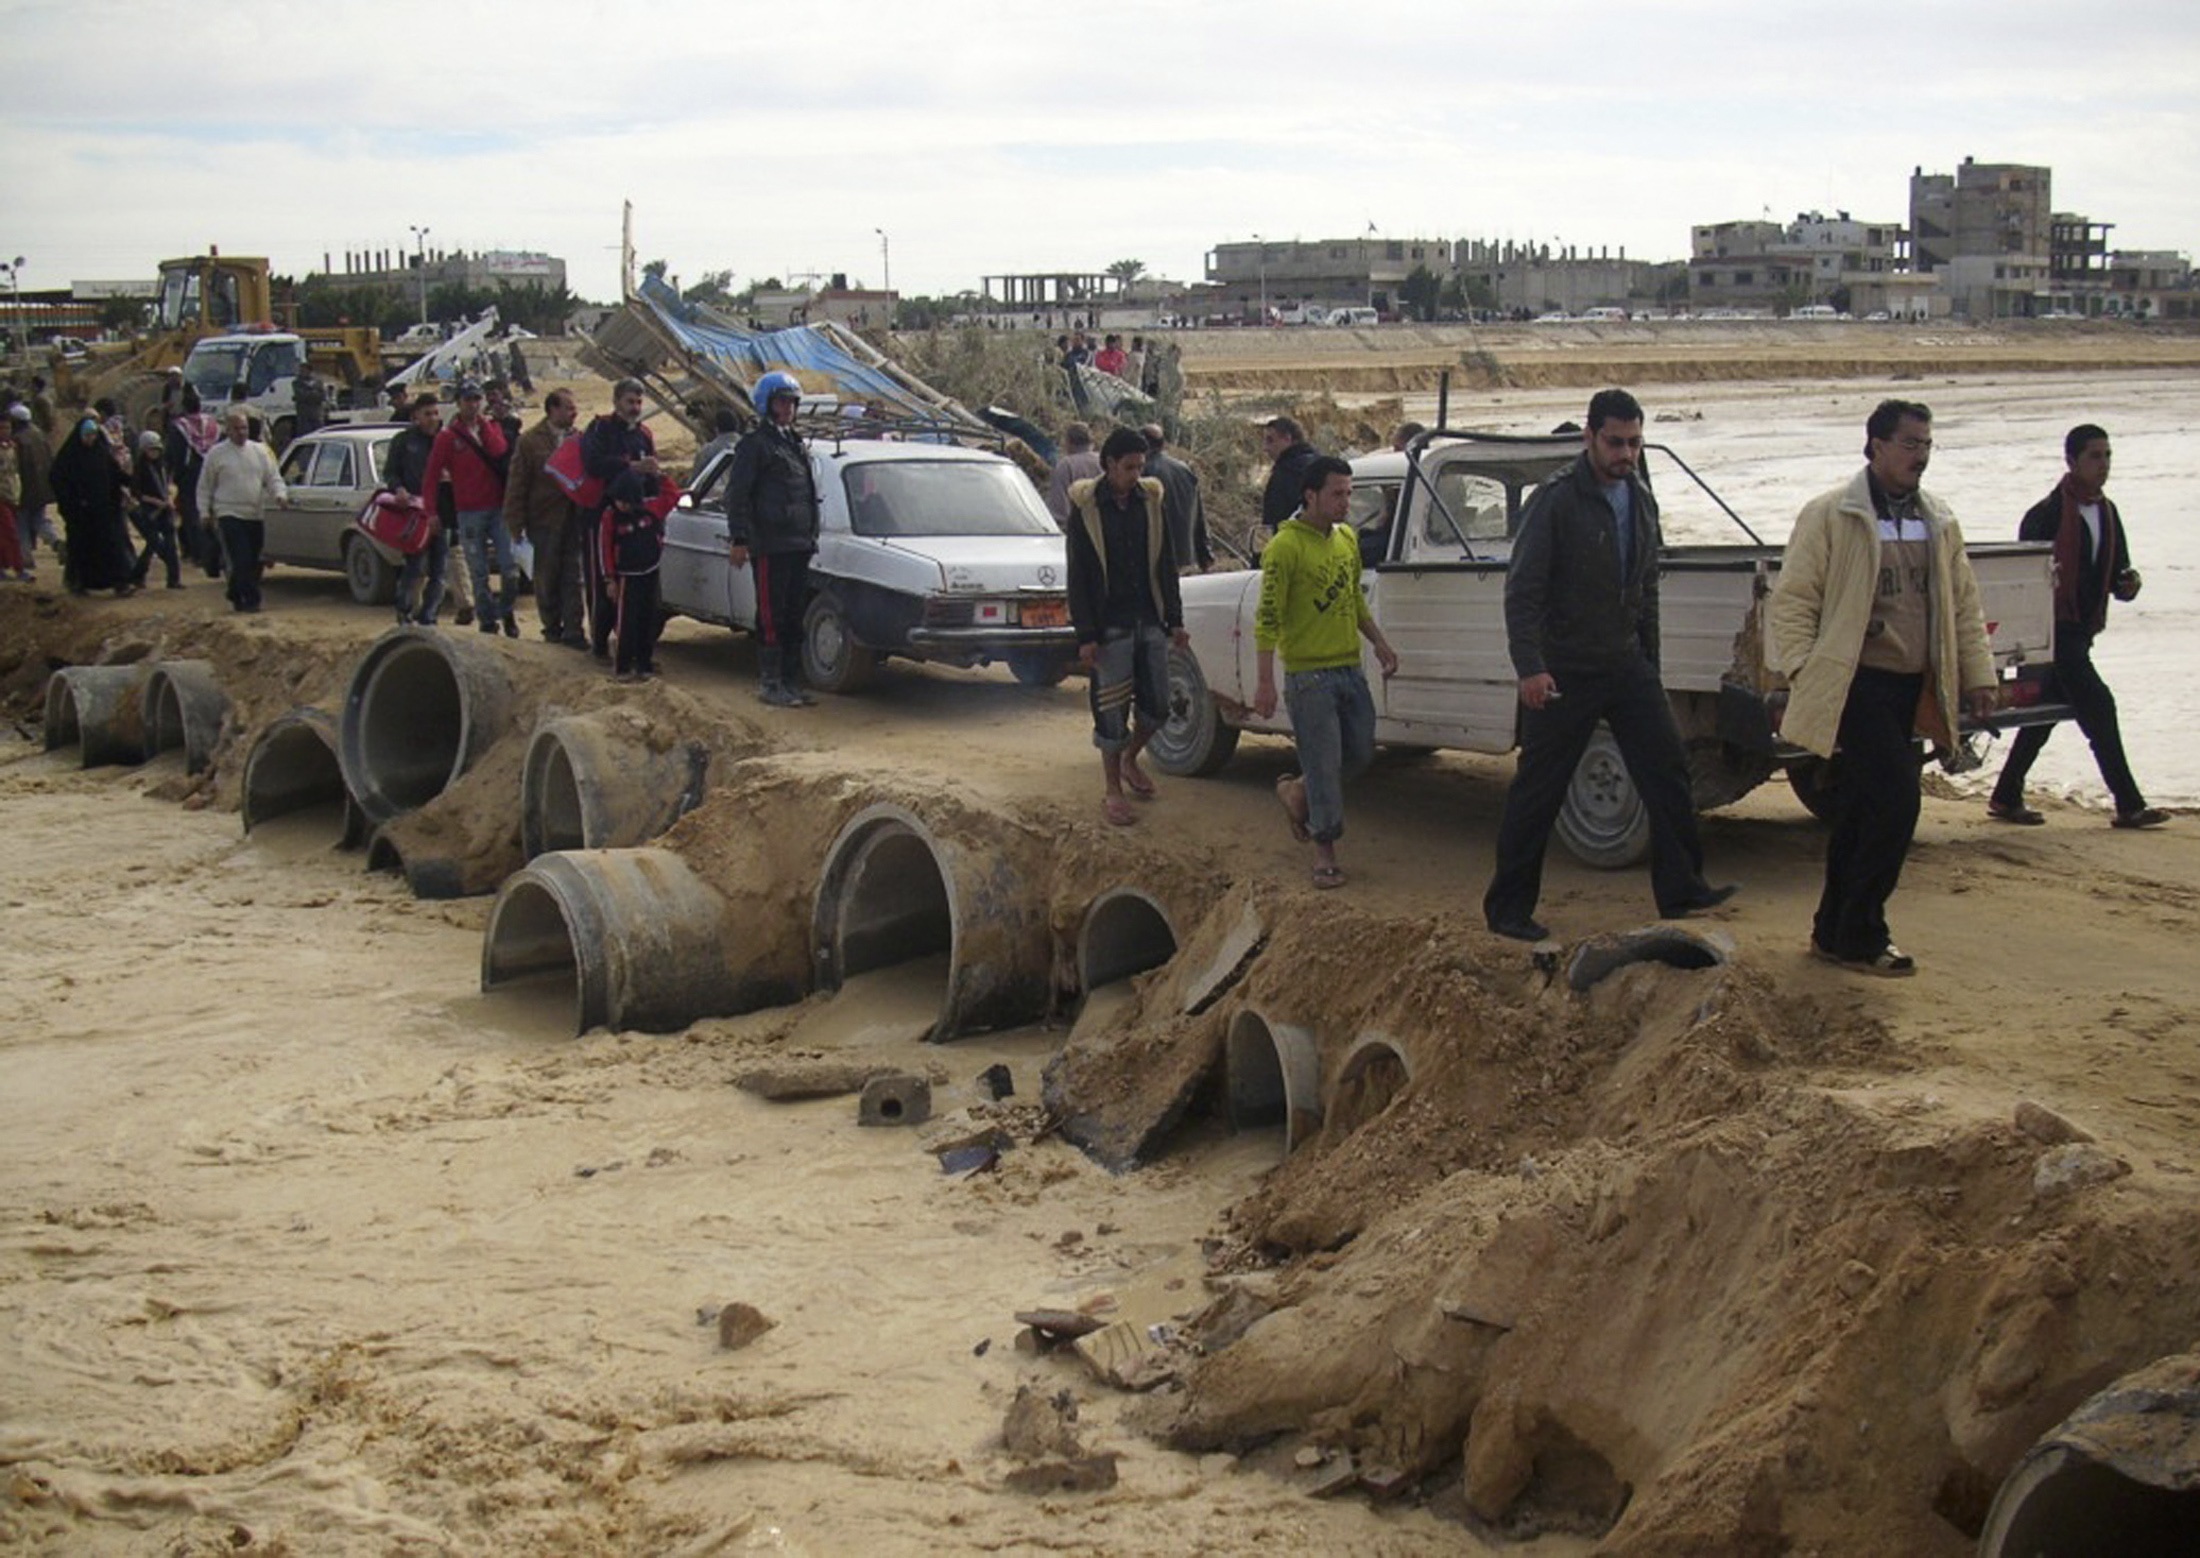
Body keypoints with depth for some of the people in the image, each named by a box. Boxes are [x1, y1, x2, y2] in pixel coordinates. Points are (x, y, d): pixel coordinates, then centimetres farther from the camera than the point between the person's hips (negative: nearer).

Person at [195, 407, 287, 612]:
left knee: (252, 561, 10)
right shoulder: (216, 454, 2)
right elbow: (205, 486, 8)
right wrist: (204, 511, 1)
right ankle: (250, 599, -11)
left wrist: (280, 493, -8)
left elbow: (273, 478, 12)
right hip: (230, 516, -4)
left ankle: (235, 595, 28)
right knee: (242, 560, -13)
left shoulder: (259, 451, 10)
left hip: (256, 516, 4)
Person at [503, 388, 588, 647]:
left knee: (572, 577, 2)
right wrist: (517, 524, -7)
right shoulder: (530, 441, -4)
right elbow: (517, 485, -3)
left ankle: (573, 631, 4)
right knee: (547, 577, 8)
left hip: (573, 519, 2)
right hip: (545, 520, -2)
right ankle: (552, 626, 21)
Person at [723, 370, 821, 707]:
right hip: (770, 548, -8)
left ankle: (791, 681, 17)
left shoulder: (797, 444, 20)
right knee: (771, 616, -6)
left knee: (794, 616, 11)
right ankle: (769, 683, -1)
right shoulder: (754, 444, -5)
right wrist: (739, 539, -16)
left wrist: (810, 536, 21)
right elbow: (737, 495, -10)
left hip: (799, 545, 8)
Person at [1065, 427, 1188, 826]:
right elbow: (1077, 577, -6)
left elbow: (1166, 565, 11)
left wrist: (1174, 619, 7)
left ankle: (1129, 759, 34)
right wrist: (1086, 635, -11)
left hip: (1150, 622, 4)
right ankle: (1113, 792, 12)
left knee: (1157, 706, 7)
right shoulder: (1085, 508, -7)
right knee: (1112, 711, 1)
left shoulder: (1152, 501, 4)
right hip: (1110, 626, -4)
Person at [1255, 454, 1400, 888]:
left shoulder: (1347, 538, 9)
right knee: (1324, 763, -2)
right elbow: (1267, 618, -16)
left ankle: (1297, 792, 34)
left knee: (1360, 752, 12)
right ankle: (1324, 850, 9)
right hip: (1308, 675, -7)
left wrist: (1379, 643, 18)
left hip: (1350, 668, 7)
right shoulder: (1285, 547, -15)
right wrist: (1265, 682, -19)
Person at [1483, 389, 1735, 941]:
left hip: (1627, 666, 6)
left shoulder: (1641, 502, 9)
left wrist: (1649, 663, 19)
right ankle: (1508, 909, 9)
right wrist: (1530, 667, -26)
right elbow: (1522, 591, -17)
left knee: (1668, 771, 1)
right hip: (1565, 672, -6)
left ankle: (1681, 890, 9)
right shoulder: (1556, 501, -13)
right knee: (1537, 792, 0)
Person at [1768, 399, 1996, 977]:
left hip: (1911, 685, 7)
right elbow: (1792, 600, -7)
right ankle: (1860, 936, -3)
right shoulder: (1830, 516, -6)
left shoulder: (1939, 523, 14)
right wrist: (1803, 672, -15)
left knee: (1862, 809, 12)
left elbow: (1963, 605, 20)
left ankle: (1836, 930, 22)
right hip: (1857, 683, -7)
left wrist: (1978, 675, 14)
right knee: (1895, 800, -14)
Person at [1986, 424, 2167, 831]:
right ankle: (2129, 805, -10)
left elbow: (2116, 572, 16)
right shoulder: (2046, 515, -11)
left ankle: (2006, 798, 22)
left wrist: (2127, 583, -4)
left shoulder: (2107, 513, 13)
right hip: (2054, 629, -8)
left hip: (2082, 630, 8)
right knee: (2097, 706, -12)